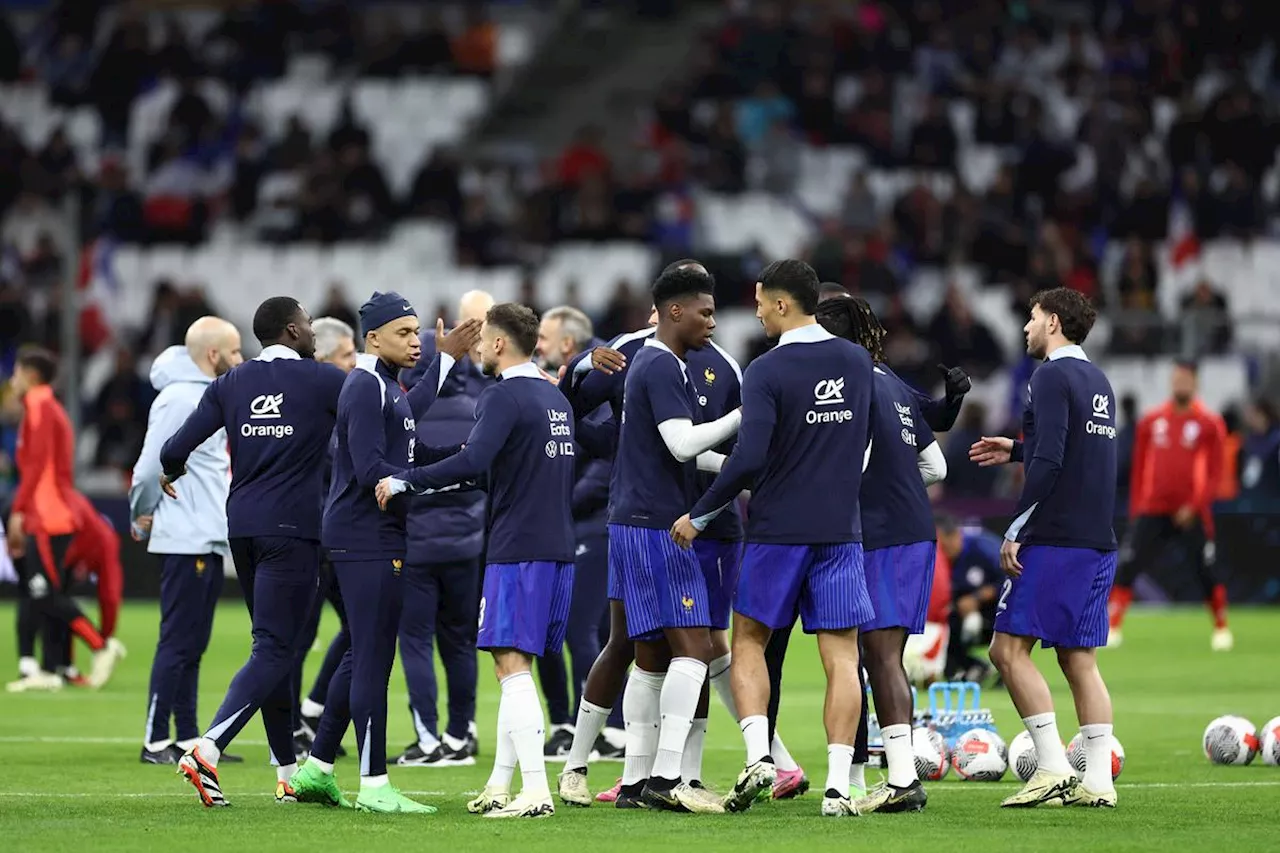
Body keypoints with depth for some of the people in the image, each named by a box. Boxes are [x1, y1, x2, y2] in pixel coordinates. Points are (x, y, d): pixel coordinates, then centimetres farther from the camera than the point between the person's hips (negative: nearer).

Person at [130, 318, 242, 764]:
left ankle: (188, 739, 14)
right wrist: (143, 518, -4)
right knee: (178, 642, -8)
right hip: (186, 541, -9)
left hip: (212, 542, 9)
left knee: (192, 645, 11)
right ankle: (157, 741, -6)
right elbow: (151, 465, -15)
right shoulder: (179, 398, -14)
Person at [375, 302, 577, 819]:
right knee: (514, 666, 14)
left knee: (513, 665, -9)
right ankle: (500, 785, 16)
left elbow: (473, 461, -25)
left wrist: (404, 482, -18)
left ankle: (536, 791, -16)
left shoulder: (504, 397, -11)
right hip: (558, 547, 9)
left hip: (517, 550, -9)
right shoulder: (555, 399, 16)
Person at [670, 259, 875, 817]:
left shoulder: (767, 372, -12)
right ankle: (838, 786, -4)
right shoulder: (857, 361, 6)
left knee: (748, 642, 12)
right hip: (841, 529, 4)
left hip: (777, 530, -4)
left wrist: (698, 516, -8)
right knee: (841, 655, 2)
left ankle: (757, 756, -5)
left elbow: (749, 459, -18)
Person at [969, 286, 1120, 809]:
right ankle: (1098, 781, 2)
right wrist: (1017, 450, 36)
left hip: (1054, 540, -8)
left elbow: (1049, 463, -18)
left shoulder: (1053, 377, -9)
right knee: (1080, 659, 8)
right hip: (1098, 543, 8)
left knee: (1009, 646, -6)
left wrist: (1015, 531, -15)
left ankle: (1053, 770, -13)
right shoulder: (1099, 382, 17)